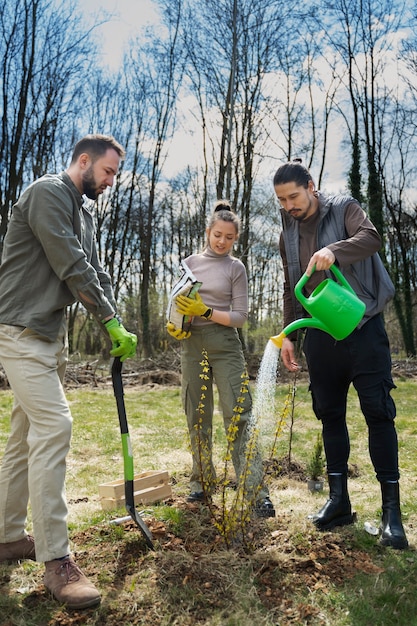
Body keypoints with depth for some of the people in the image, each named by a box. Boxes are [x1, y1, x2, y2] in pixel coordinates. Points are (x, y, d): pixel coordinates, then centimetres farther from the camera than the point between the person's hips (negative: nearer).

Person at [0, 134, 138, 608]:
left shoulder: (83, 213, 18)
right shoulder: (48, 192, -10)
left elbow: (94, 274, 13)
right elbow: (72, 267, -18)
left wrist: (115, 329, 2)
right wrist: (112, 320, -12)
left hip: (51, 334, 10)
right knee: (53, 424, -16)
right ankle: (56, 560, -10)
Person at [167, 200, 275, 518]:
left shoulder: (235, 268, 2)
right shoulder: (191, 262, 10)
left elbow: (240, 316, -3)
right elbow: (178, 304, 14)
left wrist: (205, 311, -16)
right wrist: (173, 325, -6)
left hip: (225, 345, -3)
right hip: (192, 345, 3)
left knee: (239, 415, -9)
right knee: (197, 417, 9)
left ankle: (257, 493, -6)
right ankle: (203, 483, 23)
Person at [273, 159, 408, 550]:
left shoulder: (344, 209, -1)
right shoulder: (288, 235, 13)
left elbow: (371, 238, -22)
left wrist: (334, 251, -42)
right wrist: (288, 335, 7)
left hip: (363, 326, -5)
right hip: (321, 333, 5)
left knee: (378, 412, -7)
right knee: (330, 415, 7)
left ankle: (391, 509, 2)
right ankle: (339, 500, 18)